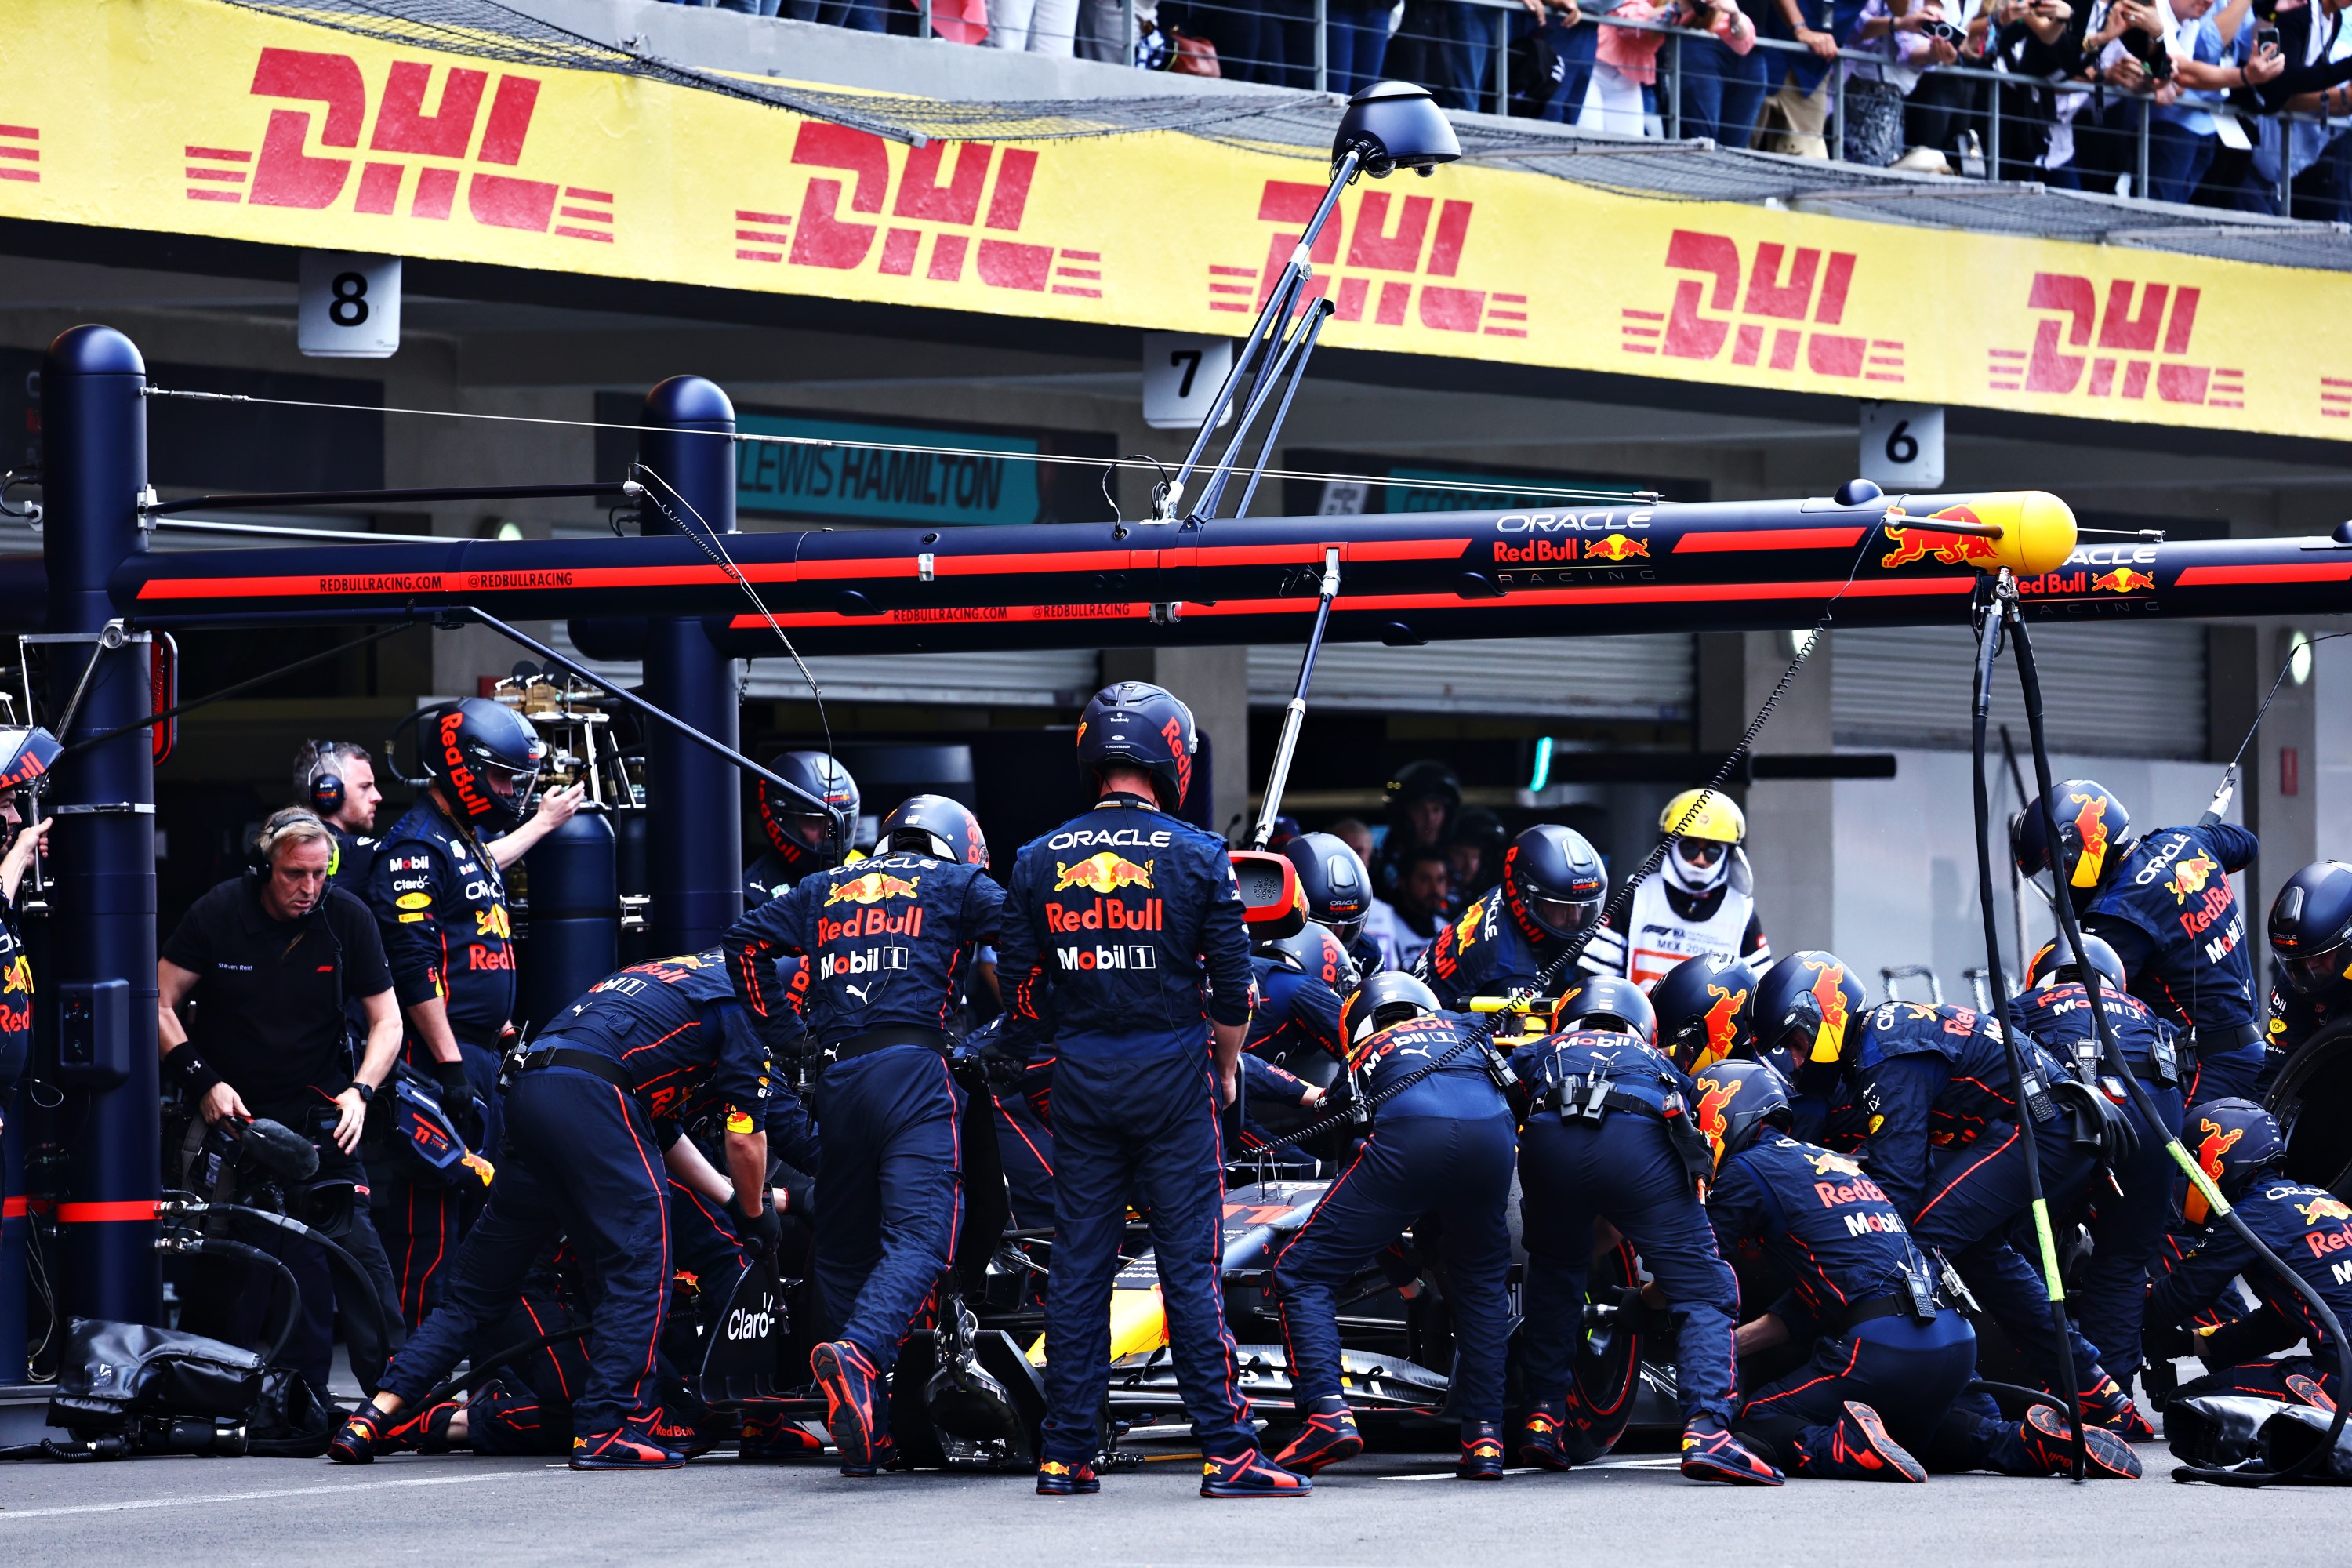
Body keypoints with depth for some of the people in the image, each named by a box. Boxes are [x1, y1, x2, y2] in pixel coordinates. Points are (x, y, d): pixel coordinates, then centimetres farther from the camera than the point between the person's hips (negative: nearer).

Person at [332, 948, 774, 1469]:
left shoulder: (672, 975, 36)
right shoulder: (739, 998, 11)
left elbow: (659, 1129, 41)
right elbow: (745, 1136, 7)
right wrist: (755, 1216, 21)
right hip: (592, 1094, -8)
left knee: (481, 1283, 12)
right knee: (640, 1268, -4)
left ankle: (376, 1415, 8)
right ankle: (604, 1429, -14)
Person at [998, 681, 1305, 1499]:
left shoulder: (1040, 860, 2)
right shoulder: (1197, 856, -6)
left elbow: (1019, 993, 4)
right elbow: (1232, 985, -4)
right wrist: (1226, 1066, 12)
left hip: (1080, 1080, 3)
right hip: (1172, 1075, -3)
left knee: (1078, 1268, 7)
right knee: (1190, 1267, -2)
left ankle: (1066, 1453, 8)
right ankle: (1226, 1451, -4)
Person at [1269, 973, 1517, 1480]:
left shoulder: (1362, 1056, 35)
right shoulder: (1467, 1028, 39)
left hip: (1409, 1136, -2)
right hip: (1492, 1136, 3)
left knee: (1302, 1275, 8)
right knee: (1482, 1286, 26)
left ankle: (1328, 1412, -11)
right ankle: (1484, 1438, 16)